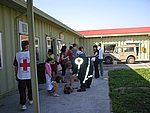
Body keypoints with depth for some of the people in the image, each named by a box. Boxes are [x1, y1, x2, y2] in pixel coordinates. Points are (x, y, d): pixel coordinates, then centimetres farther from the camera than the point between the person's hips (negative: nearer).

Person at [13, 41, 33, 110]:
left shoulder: (17, 54, -5)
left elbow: (16, 66, 0)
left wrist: (16, 75, 11)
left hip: (21, 76, 0)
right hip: (30, 75, 1)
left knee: (22, 91, 6)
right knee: (30, 89, 19)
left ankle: (23, 104, 5)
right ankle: (30, 100, 36)